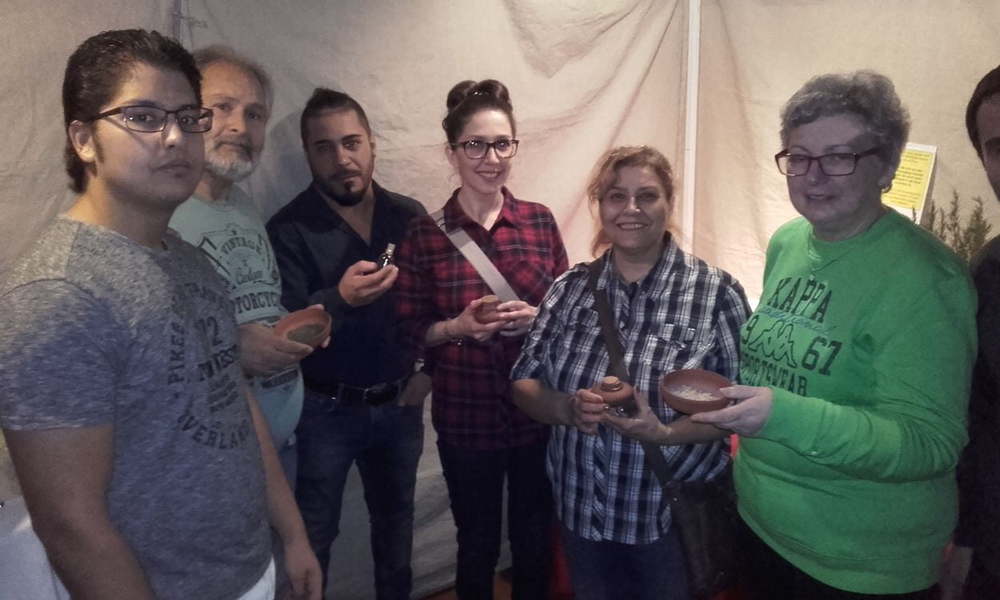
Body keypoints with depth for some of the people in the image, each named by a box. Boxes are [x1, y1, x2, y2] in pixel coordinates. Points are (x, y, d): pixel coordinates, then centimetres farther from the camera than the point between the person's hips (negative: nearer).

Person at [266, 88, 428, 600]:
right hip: (325, 409, -3)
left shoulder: (410, 216, -1)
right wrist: (339, 299, -35)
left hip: (399, 404, 4)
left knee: (396, 519, 20)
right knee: (314, 533, 10)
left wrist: (429, 368, -3)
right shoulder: (288, 229, -11)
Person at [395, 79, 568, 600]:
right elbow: (410, 331, -4)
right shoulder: (424, 234, -7)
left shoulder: (540, 221, -2)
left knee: (535, 542, 19)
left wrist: (539, 318, -15)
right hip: (465, 419, -2)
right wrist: (457, 328, -21)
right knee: (477, 546, 17)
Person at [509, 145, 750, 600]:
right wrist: (567, 408, -20)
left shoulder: (717, 293, -12)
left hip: (676, 517, -3)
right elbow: (523, 382, 0)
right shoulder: (570, 288, -1)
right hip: (580, 513, 3)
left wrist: (667, 434, -28)